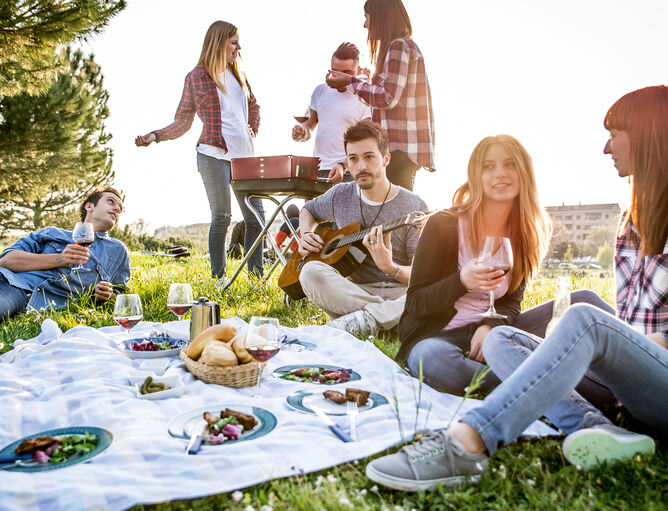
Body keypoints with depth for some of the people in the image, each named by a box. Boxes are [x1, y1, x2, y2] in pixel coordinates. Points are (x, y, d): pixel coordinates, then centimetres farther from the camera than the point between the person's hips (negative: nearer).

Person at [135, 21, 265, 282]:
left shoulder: (238, 75, 18)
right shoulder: (196, 77, 4)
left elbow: (254, 105, 32)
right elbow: (182, 123, 5)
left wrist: (252, 130, 16)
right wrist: (155, 135, -9)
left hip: (244, 155, 5)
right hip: (214, 155, -5)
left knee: (256, 215, 1)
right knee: (221, 216, -6)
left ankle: (257, 277, 9)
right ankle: (218, 278, 6)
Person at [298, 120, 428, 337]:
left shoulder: (414, 207, -4)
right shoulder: (340, 196, 7)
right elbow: (308, 210, 30)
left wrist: (390, 268, -28)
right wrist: (306, 235, 8)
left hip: (400, 293, -2)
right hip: (352, 291, 3)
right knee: (311, 271, -29)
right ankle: (389, 314, -27)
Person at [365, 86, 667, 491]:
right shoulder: (635, 219, 19)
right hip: (629, 377, 7)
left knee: (585, 317, -36)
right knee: (499, 339, -12)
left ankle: (466, 444, -45)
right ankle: (594, 427, -34)